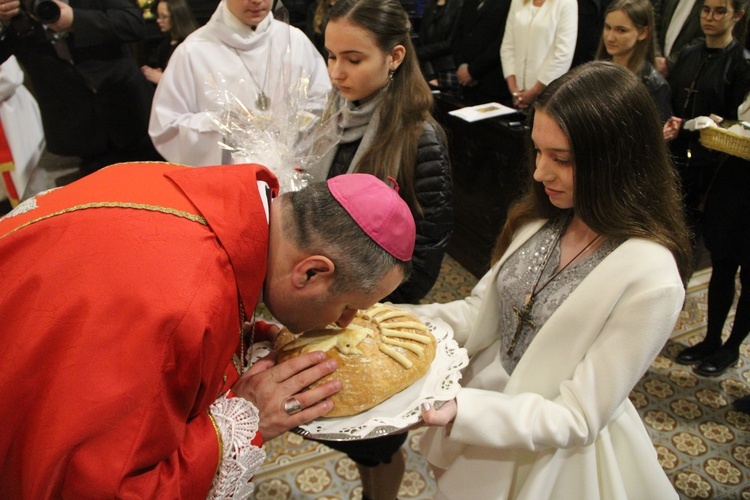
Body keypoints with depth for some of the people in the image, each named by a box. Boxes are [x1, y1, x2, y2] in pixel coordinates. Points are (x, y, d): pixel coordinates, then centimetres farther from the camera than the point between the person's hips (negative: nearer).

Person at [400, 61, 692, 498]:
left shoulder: (650, 278, -27)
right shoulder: (543, 219, -8)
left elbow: (577, 418, -23)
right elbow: (482, 312, -3)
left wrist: (461, 411, -35)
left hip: (554, 456, -5)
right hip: (487, 408, 6)